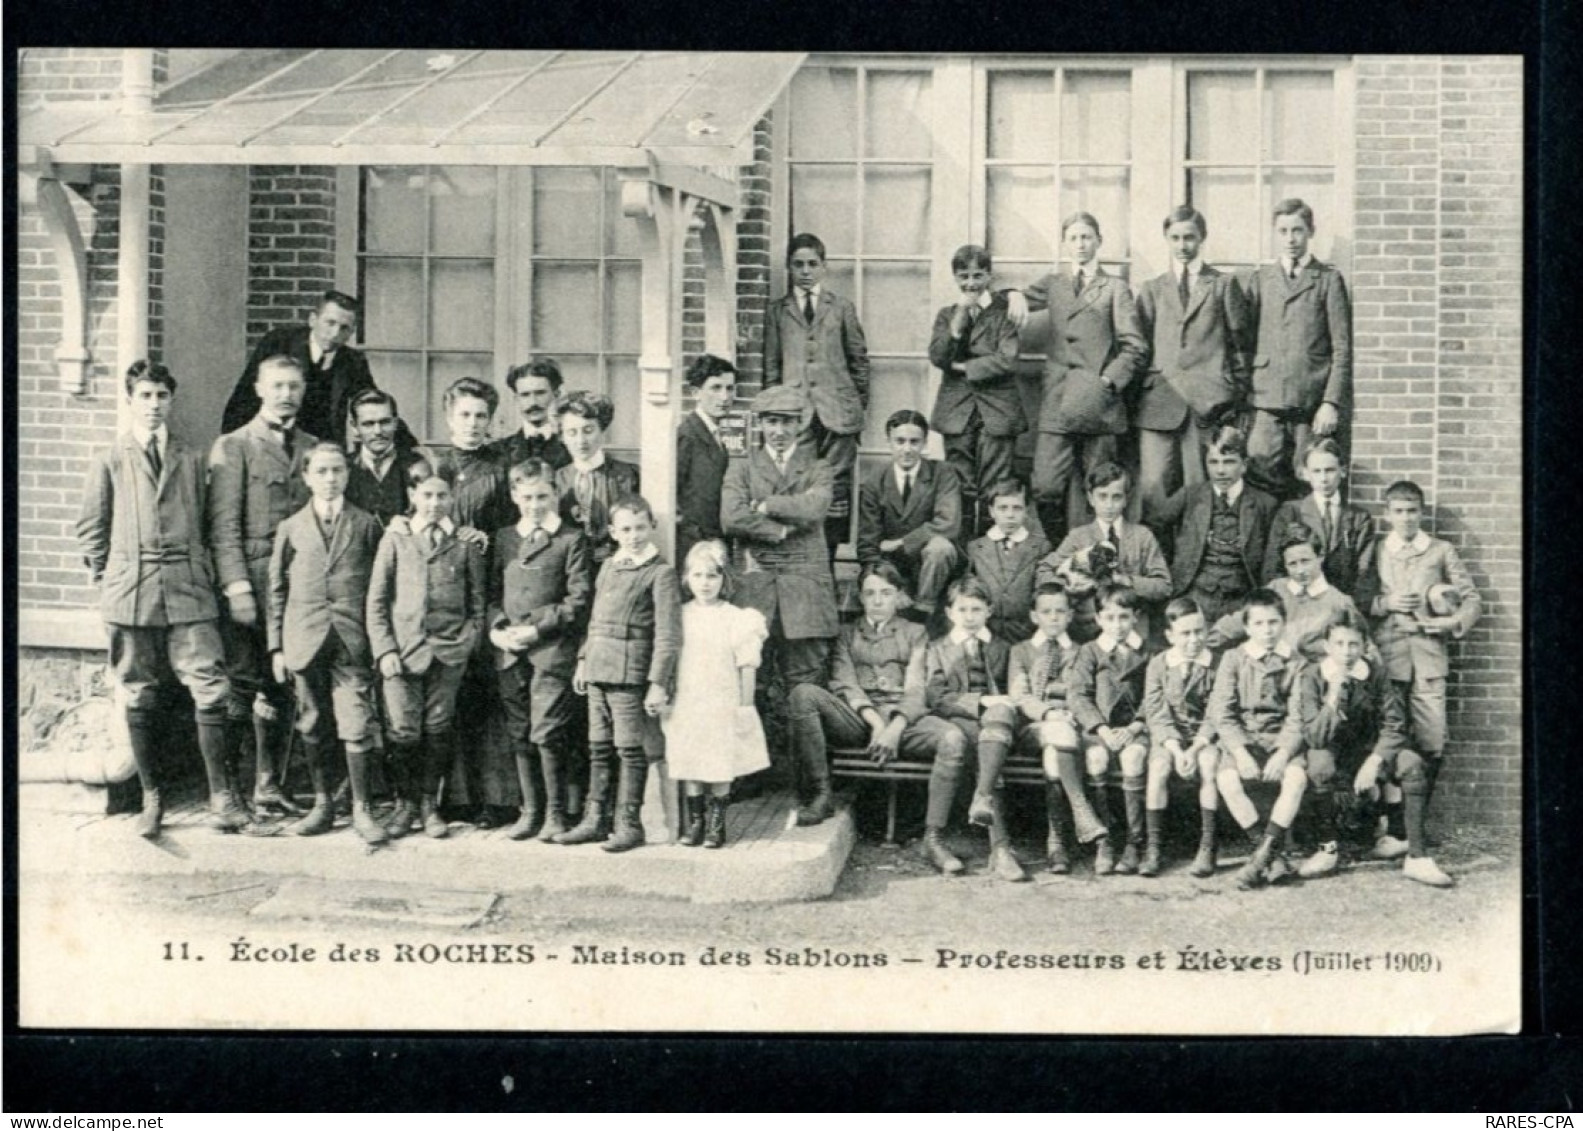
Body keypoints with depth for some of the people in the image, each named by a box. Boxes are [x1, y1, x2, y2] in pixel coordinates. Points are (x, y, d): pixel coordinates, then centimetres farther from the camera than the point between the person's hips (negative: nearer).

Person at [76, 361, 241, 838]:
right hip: (131, 598, -1)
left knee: (211, 691, -7)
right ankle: (152, 797, 15)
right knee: (140, 699, 4)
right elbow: (91, 529, 10)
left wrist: (204, 573, 6)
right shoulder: (110, 461, 6)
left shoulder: (192, 460, 11)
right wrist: (109, 579, 5)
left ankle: (221, 797, 0)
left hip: (189, 593, 1)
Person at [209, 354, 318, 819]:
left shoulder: (314, 449, 15)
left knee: (281, 689, 6)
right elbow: (223, 524, -5)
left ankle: (270, 786, 13)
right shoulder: (232, 447, 2)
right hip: (249, 582, -4)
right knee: (242, 686, -5)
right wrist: (236, 585, -13)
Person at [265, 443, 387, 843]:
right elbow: (277, 590, 11)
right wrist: (276, 646, 6)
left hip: (353, 640, -2)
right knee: (313, 726, 8)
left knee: (357, 725, -6)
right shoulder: (291, 528, 9)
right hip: (305, 639, 2)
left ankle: (361, 809, 1)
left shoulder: (366, 525, 6)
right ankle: (321, 803, 20)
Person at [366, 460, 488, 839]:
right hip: (403, 648, -1)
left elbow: (478, 602, 11)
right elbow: (376, 601, 5)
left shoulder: (465, 544, 6)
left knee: (438, 730, 4)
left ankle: (429, 803, 17)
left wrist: (469, 640, -2)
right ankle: (405, 802, 12)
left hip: (448, 651, 1)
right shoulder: (394, 539, 5)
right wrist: (384, 649, -4)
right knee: (403, 731, -5)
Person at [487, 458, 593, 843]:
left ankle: (555, 813, 1)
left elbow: (579, 598, -4)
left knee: (547, 733, -9)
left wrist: (537, 629, -11)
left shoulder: (571, 539, 2)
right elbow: (492, 592, 15)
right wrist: (496, 629, -3)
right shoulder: (503, 540, 16)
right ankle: (530, 811, 16)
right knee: (519, 736, 7)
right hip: (509, 652, 4)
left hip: (552, 649, -4)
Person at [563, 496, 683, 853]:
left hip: (630, 675, -7)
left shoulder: (660, 573, -7)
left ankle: (628, 824, 4)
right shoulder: (608, 567, 15)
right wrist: (583, 660, 18)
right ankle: (595, 820, 19)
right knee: (598, 749, 12)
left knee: (631, 751, -2)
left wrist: (658, 683, -17)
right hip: (598, 673, 7)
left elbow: (667, 634, -12)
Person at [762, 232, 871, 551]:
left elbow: (859, 359, 13)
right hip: (796, 413, 0)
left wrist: (860, 404, 8)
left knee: (837, 488, -1)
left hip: (837, 410, 1)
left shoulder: (842, 308, 13)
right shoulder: (777, 311, 12)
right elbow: (771, 366, 10)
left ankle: (832, 556, 4)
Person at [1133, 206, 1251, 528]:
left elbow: (1239, 343, 10)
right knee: (1153, 487, -8)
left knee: (1200, 487, -4)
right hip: (1160, 401, 2)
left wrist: (1238, 395, 3)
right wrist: (1135, 398, 4)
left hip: (1208, 401, -1)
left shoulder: (1224, 285, 12)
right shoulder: (1152, 290, 18)